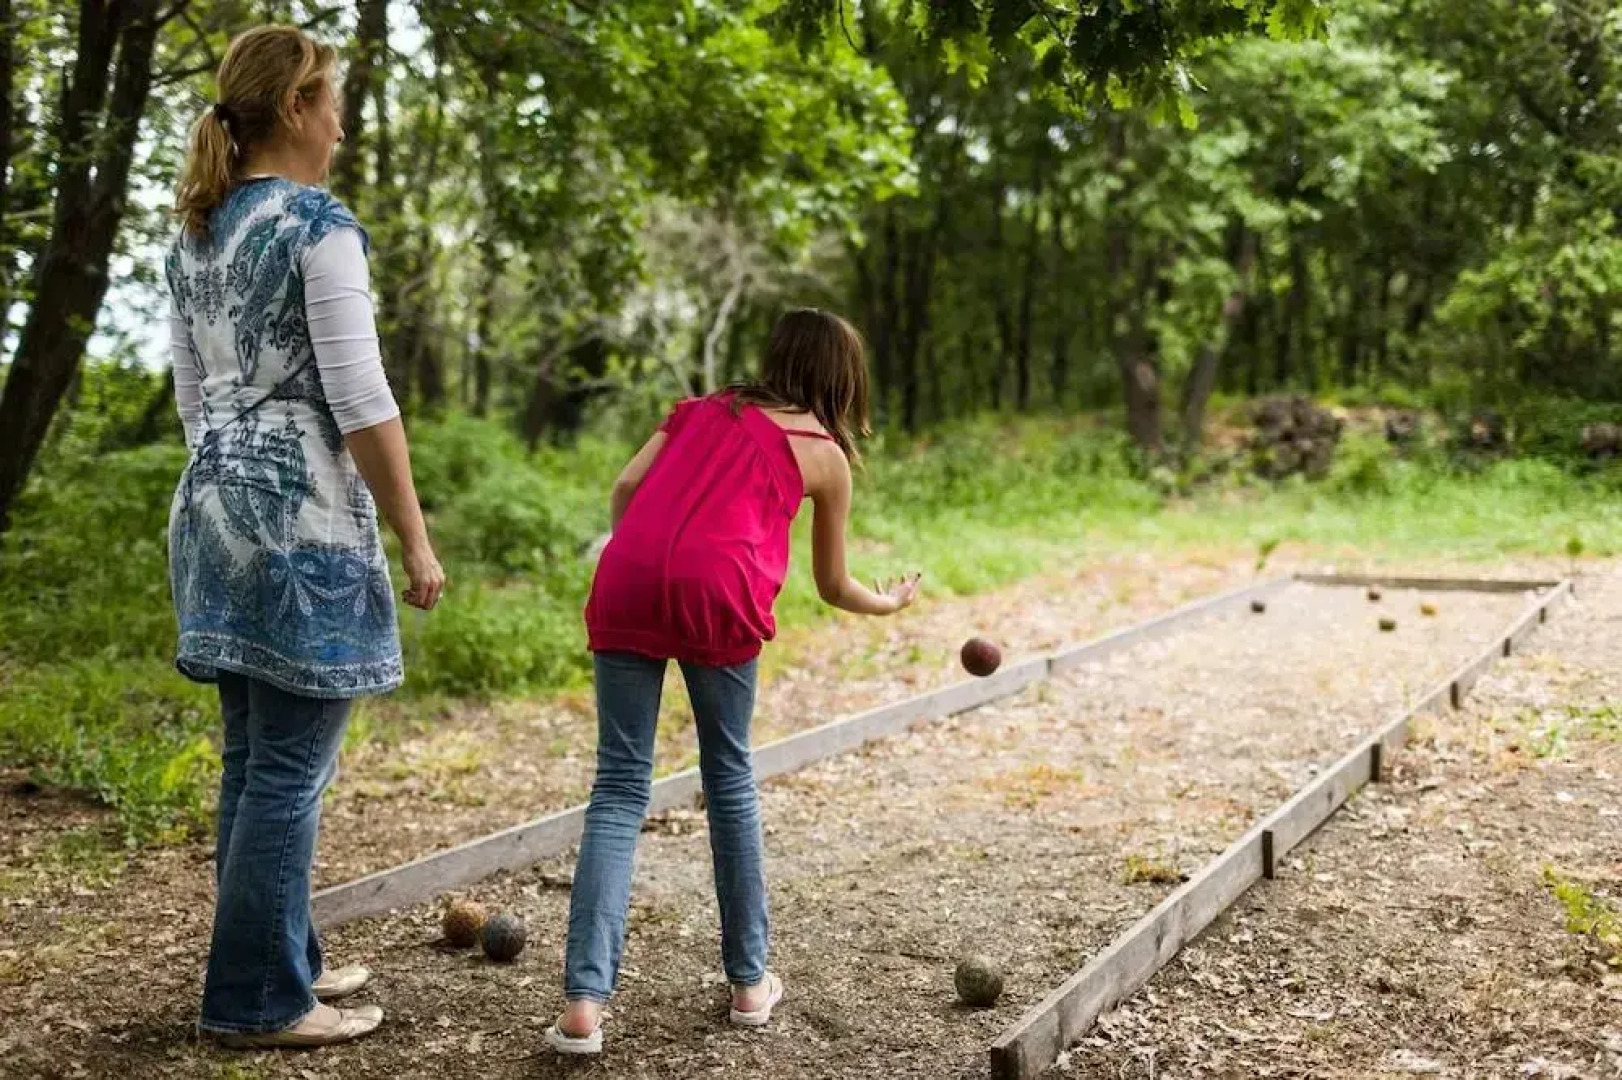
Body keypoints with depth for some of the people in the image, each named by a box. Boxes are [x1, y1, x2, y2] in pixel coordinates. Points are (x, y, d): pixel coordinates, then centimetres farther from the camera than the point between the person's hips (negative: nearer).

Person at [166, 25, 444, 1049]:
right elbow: (360, 401, -16)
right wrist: (417, 539, -11)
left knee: (254, 758, 15)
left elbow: (196, 396, 18)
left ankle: (280, 959, 26)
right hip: (304, 521, -9)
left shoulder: (196, 235, 14)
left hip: (217, 512, 9)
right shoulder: (319, 224, -11)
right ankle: (258, 999, 7)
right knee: (289, 769, -1)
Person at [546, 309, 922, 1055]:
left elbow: (626, 486, 14)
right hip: (716, 592, -2)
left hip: (626, 584, 3)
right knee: (729, 778, 15)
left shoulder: (700, 410, 28)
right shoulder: (825, 453, 19)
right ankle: (749, 980, 25)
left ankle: (584, 1001, -6)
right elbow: (833, 587, 27)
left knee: (619, 787, 4)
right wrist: (889, 603, 46)